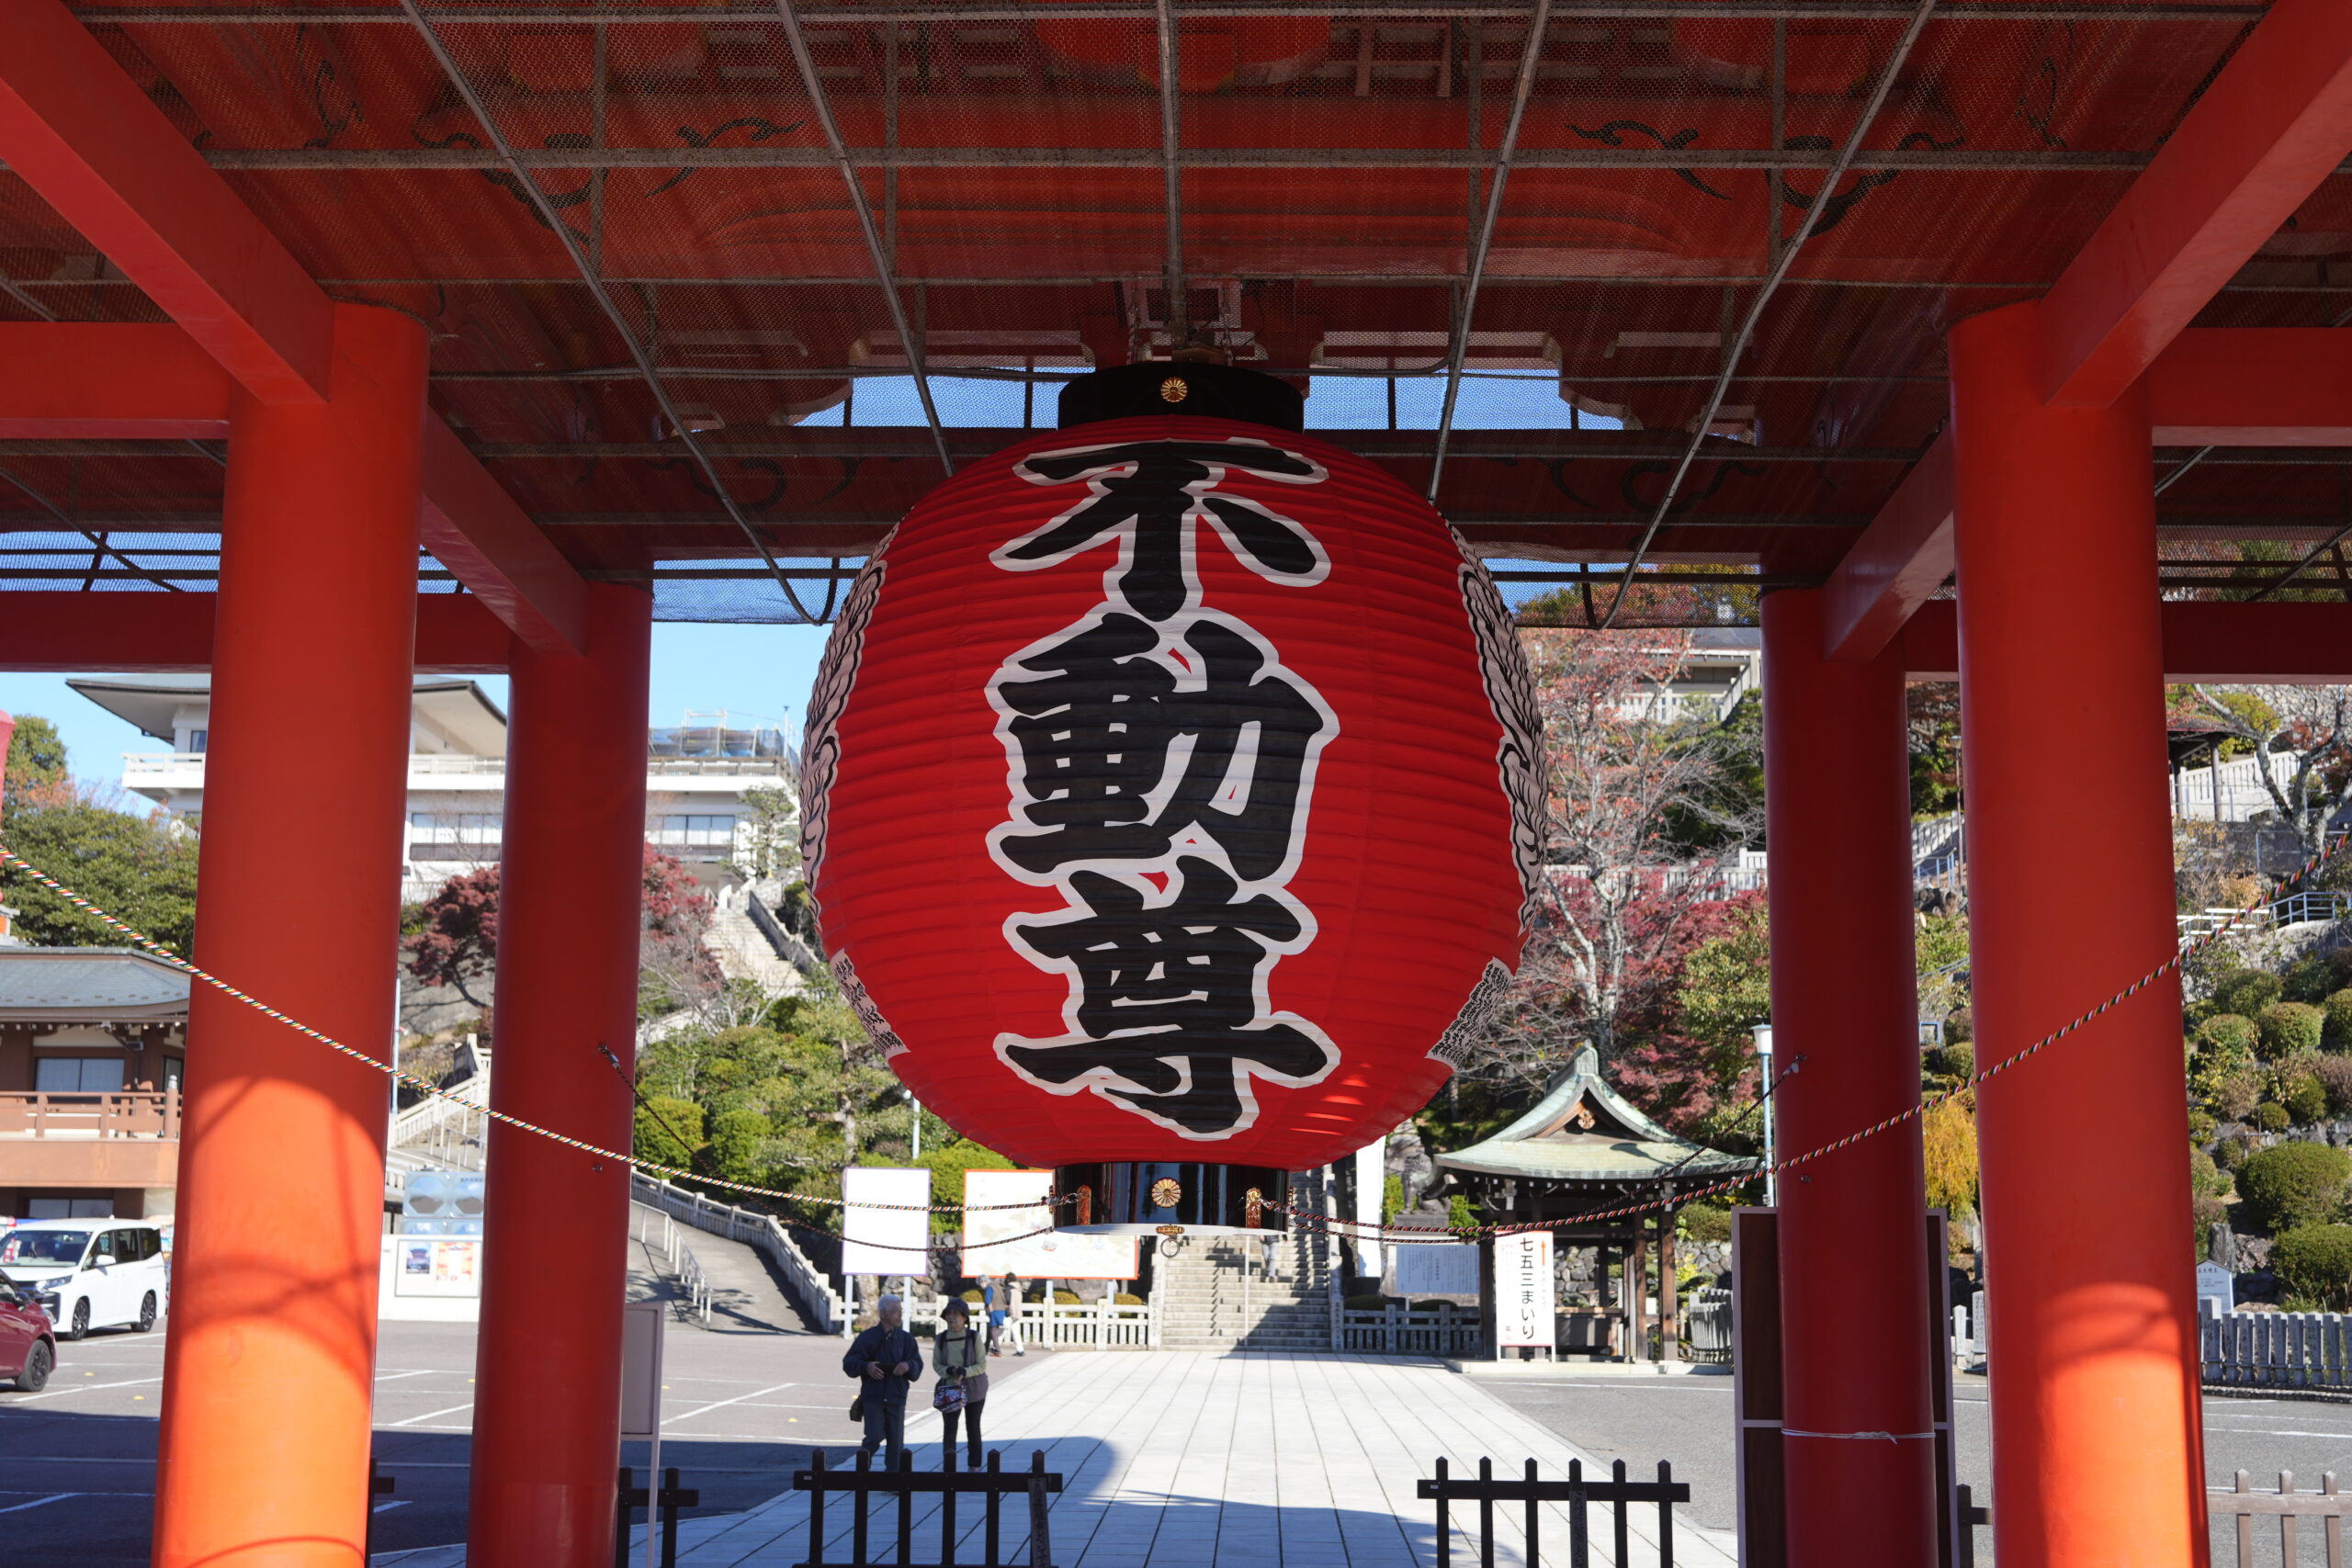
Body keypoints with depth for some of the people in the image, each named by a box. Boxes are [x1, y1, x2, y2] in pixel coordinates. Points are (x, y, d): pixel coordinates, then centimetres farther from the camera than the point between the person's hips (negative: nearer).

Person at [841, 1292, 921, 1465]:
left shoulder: (906, 1338, 9)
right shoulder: (867, 1337, 1)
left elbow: (918, 1365, 3)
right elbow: (848, 1363, 0)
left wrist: (908, 1365, -19)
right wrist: (866, 1367, -19)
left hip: (896, 1398, 3)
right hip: (873, 1397, -3)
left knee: (896, 1442, 5)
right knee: (874, 1439, -9)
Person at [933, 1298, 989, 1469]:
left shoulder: (974, 1337, -10)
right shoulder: (941, 1339, -3)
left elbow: (981, 1365, -9)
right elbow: (936, 1364, 2)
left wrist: (965, 1372, -26)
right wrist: (948, 1371, -19)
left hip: (974, 1389, -1)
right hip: (949, 1388, 1)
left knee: (973, 1428, 10)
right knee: (949, 1427, -11)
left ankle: (975, 1466, 20)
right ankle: (948, 1467, -16)